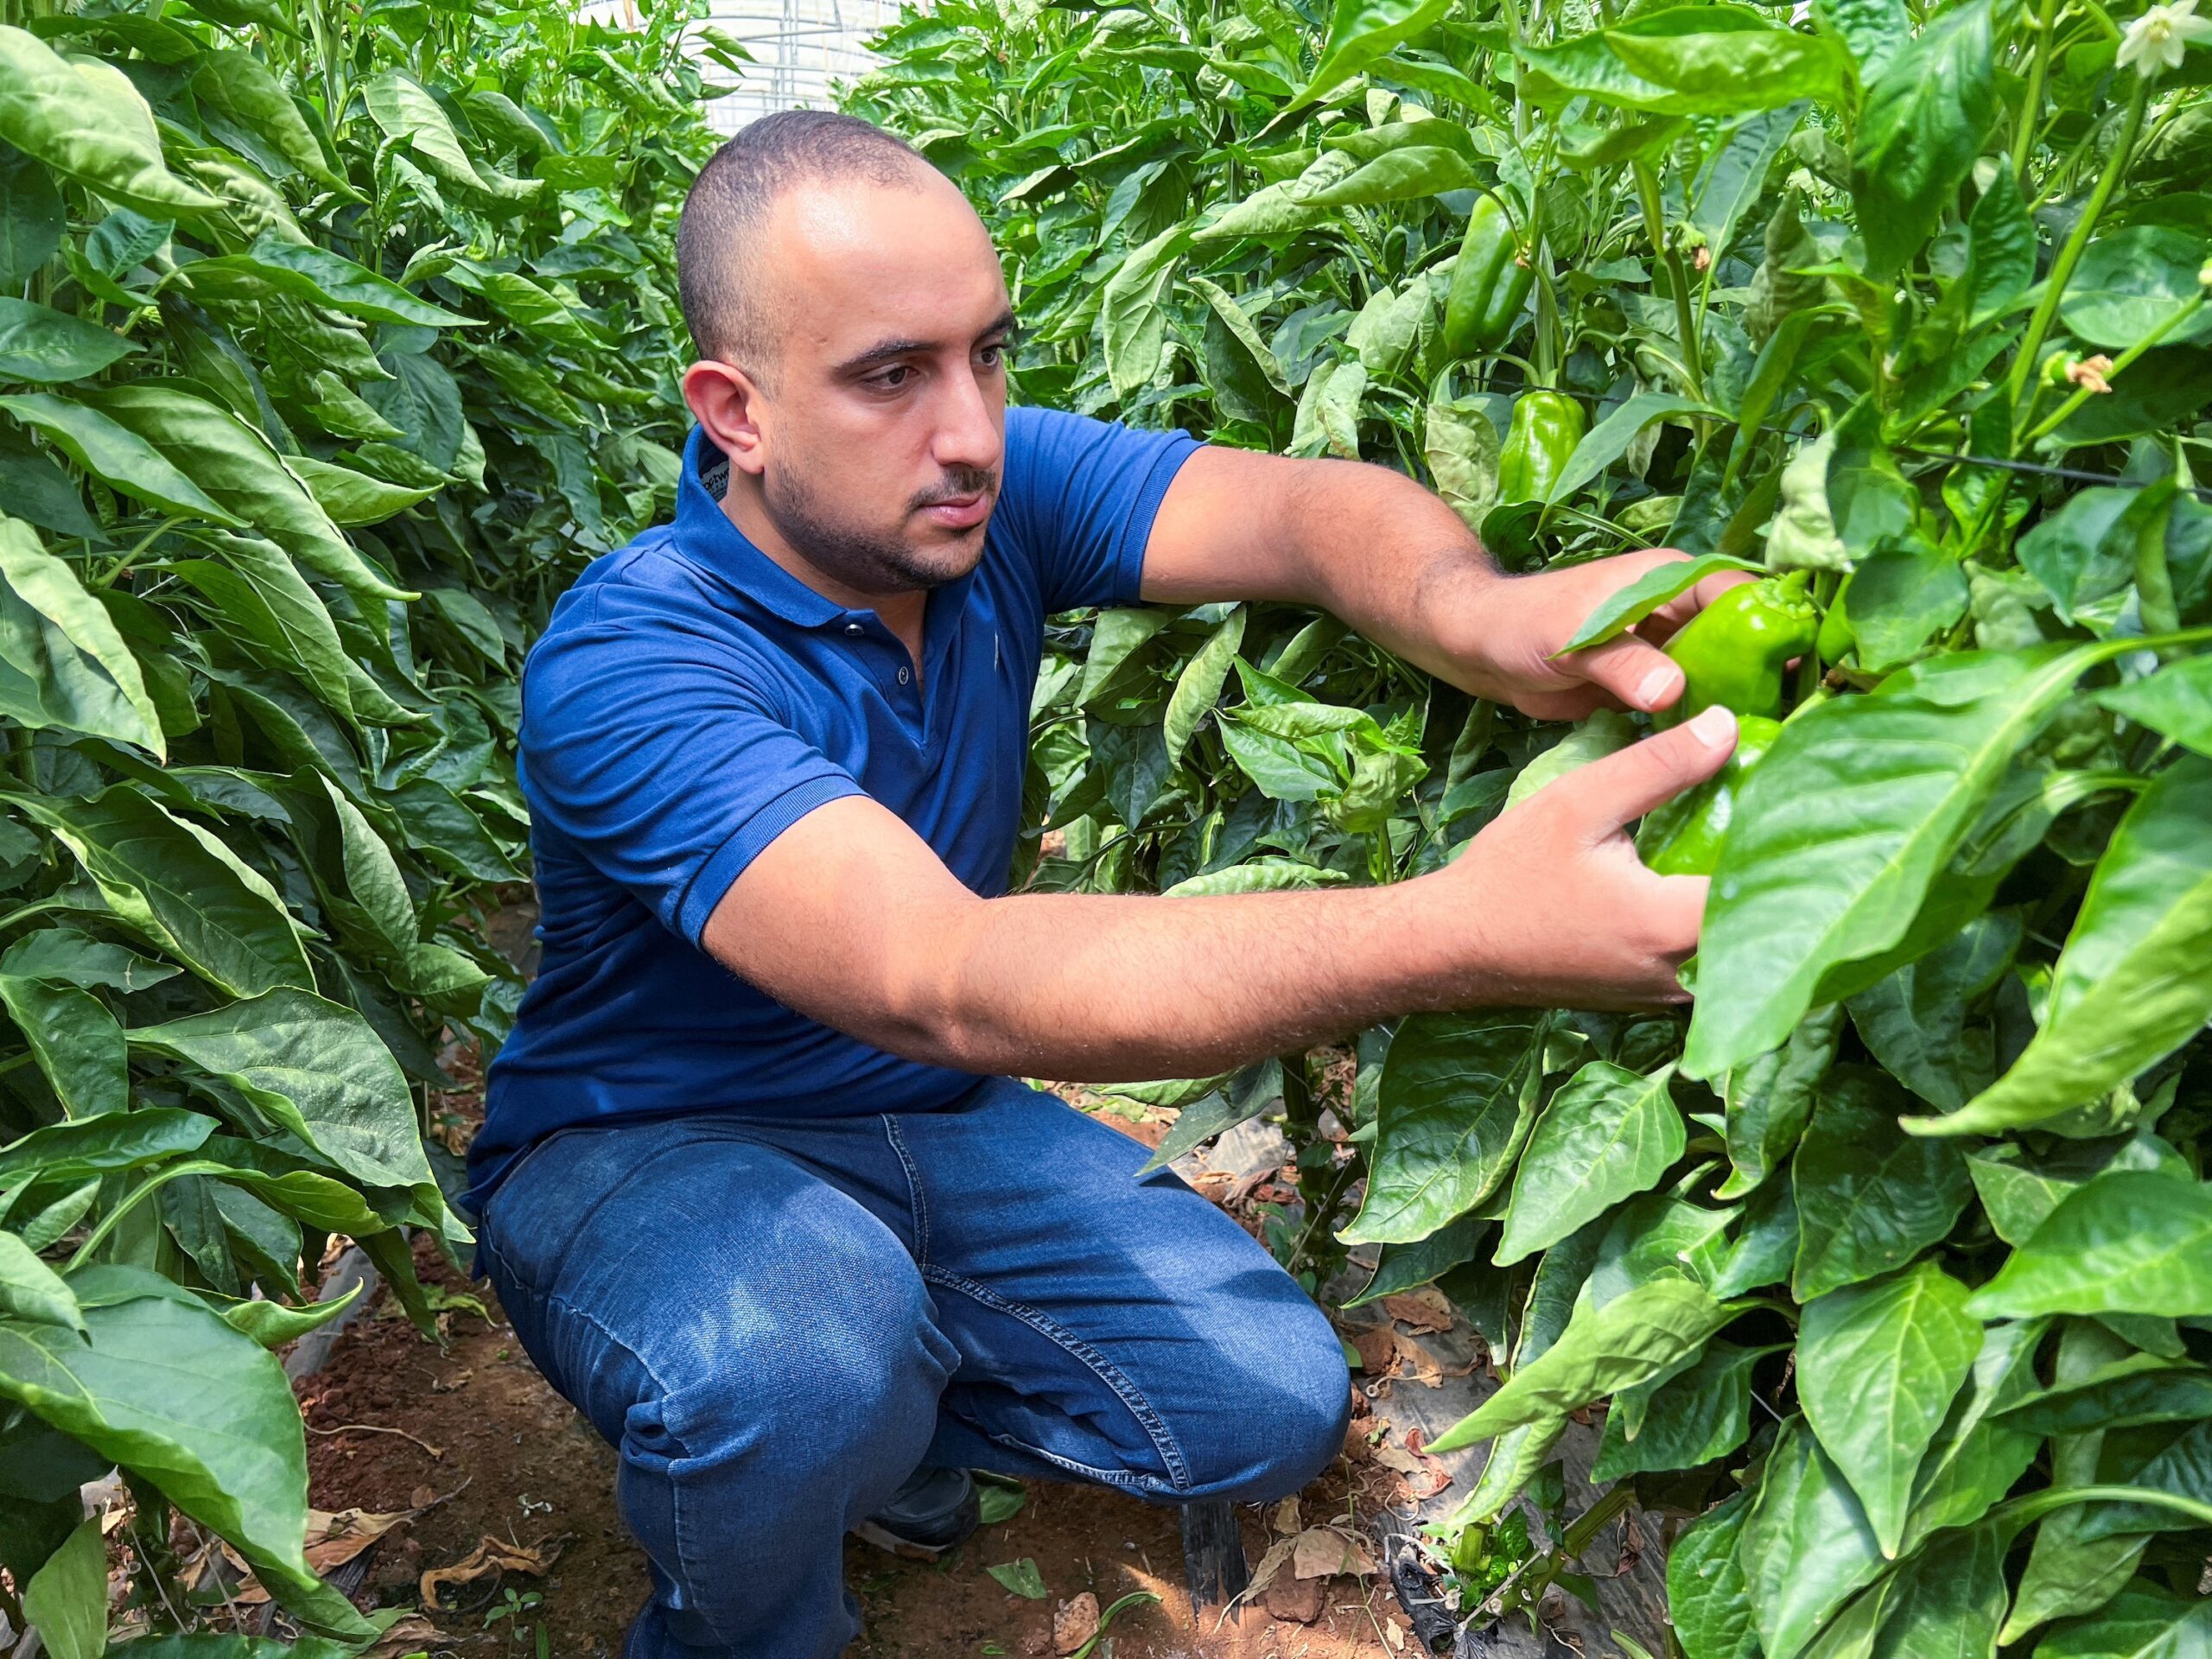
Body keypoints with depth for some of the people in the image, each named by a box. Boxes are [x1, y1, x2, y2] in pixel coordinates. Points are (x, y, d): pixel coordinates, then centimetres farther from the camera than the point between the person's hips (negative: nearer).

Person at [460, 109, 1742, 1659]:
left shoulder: (988, 490, -12)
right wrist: (1460, 933, -57)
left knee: (1275, 1407, -4)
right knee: (803, 1357, -38)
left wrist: (1484, 617, -51)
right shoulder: (627, 667, -31)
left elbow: (1309, 509, -25)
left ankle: (863, 1418, 17)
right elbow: (944, 982, -45)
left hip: (931, 1124, 6)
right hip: (648, 1158, -5)